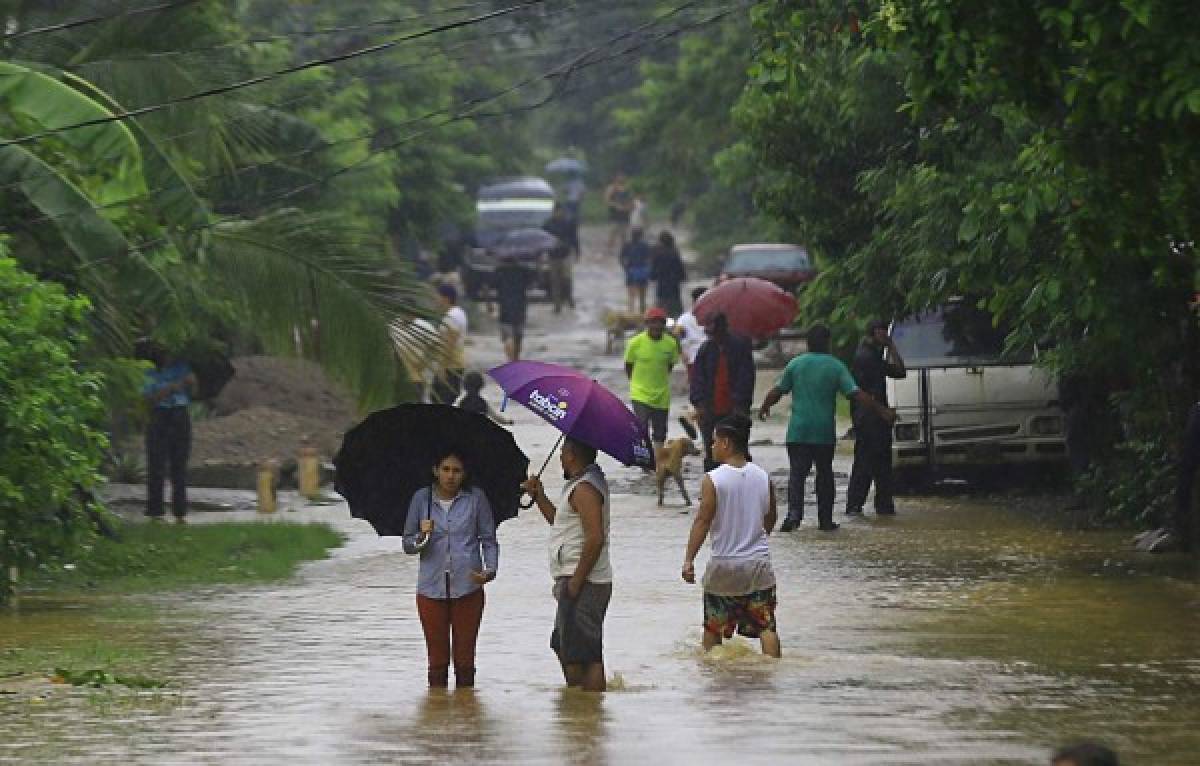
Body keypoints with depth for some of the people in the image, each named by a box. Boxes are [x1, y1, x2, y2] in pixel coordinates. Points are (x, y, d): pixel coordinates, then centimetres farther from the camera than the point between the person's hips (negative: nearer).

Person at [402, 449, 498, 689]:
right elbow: (407, 544, 9)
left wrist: (490, 569, -11)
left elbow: (489, 540, 6)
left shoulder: (476, 498, 2)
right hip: (431, 587, 1)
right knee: (437, 659, 3)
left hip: (467, 586, -1)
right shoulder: (422, 498, 5)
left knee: (465, 658, 3)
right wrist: (422, 537, -13)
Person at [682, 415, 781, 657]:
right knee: (766, 625, 1)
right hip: (759, 562, 2)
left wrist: (688, 560, -13)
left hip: (723, 564, -2)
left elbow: (703, 521, -14)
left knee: (713, 626, 15)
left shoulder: (713, 480, -12)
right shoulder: (763, 477, 1)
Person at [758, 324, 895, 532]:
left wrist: (765, 407, 27)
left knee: (797, 472, -1)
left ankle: (794, 512, -21)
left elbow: (777, 391, 7)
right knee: (825, 474, 12)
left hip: (799, 431, 0)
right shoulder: (835, 366, -2)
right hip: (824, 432, 0)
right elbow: (857, 394, -8)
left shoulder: (796, 364, 2)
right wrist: (882, 411, -6)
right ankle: (825, 519, 14)